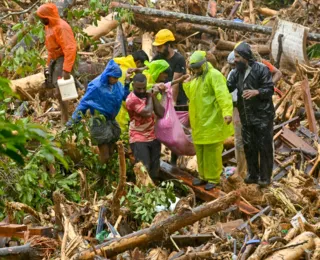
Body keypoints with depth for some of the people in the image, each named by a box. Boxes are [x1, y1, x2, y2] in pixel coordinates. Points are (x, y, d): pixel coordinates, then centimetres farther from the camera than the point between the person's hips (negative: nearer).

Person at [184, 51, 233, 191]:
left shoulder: (214, 75, -14)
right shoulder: (196, 78, 17)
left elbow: (223, 94, -25)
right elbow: (192, 95, 25)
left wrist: (227, 112, -37)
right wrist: (186, 84, 8)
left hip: (212, 120, -9)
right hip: (198, 121, 9)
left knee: (212, 149, -4)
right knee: (200, 148, 15)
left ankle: (213, 178, 5)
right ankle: (203, 175, 27)